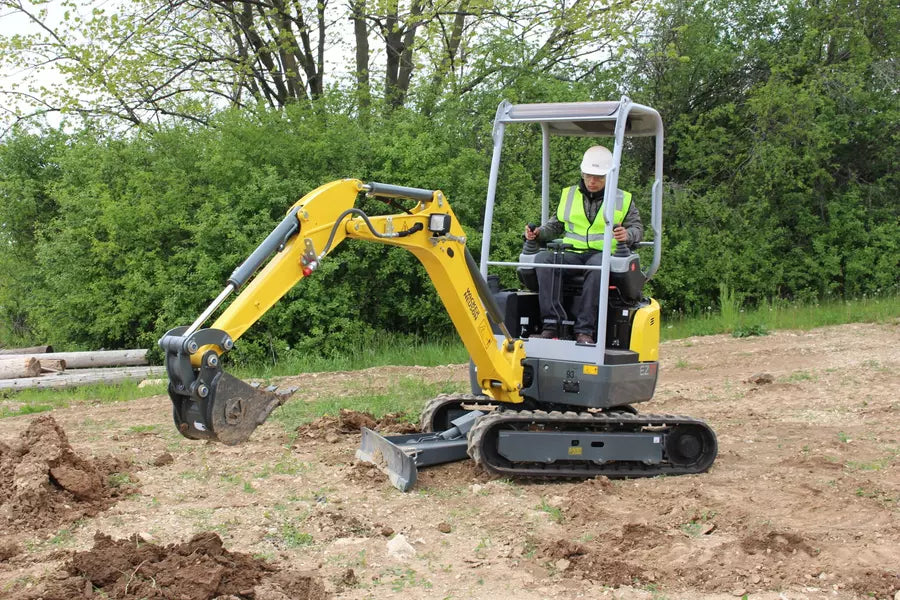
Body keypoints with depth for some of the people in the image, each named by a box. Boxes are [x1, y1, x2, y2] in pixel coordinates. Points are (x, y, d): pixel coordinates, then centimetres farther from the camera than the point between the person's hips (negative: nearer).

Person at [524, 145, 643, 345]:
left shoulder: (623, 200, 13)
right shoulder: (568, 195, 20)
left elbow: (638, 228, 9)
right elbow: (556, 225, 22)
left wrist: (627, 235, -15)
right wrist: (538, 233, 1)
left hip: (604, 254, -2)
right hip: (571, 253, 3)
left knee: (598, 265, -41)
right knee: (543, 258, -30)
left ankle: (585, 330, -42)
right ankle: (552, 323, -38)